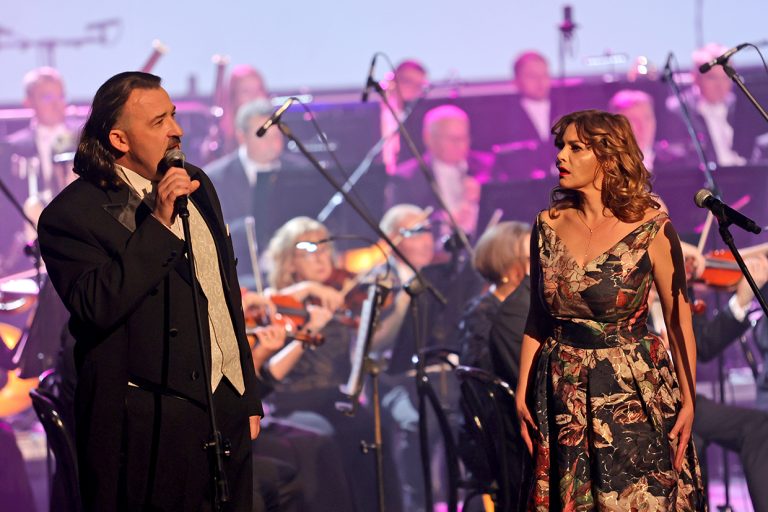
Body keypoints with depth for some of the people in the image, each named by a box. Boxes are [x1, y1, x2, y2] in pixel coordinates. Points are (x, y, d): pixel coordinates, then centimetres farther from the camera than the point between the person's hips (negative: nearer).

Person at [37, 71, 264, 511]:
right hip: (155, 424, -7)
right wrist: (157, 223, -23)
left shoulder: (197, 185, 12)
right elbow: (97, 307, -23)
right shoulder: (71, 215, -11)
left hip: (228, 409, 7)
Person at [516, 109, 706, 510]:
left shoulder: (651, 229, -9)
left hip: (632, 389, -4)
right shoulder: (549, 225, 2)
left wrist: (688, 401, -9)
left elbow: (679, 321, -6)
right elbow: (538, 316, 8)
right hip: (563, 391, 4)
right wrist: (522, 391, 5)